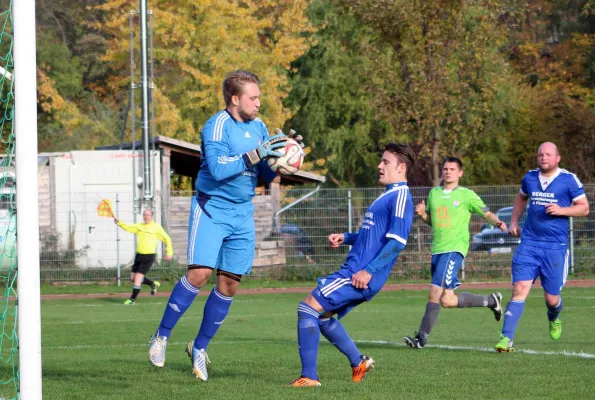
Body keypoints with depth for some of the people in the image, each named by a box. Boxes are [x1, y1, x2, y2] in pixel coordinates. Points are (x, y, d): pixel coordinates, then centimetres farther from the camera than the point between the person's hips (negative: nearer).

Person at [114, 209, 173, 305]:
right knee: (133, 278, 9)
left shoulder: (156, 227, -2)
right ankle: (154, 284, 30)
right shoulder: (139, 226, 10)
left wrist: (169, 253, -2)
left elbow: (167, 239, 3)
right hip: (139, 255, 6)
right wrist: (118, 222, -19)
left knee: (138, 277, -13)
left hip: (149, 256, -6)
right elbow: (127, 227, -2)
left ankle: (132, 299, -3)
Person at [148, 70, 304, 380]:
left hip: (242, 214, 7)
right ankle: (161, 337, -4)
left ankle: (199, 348, 17)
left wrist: (283, 154, -4)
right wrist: (257, 154, -26)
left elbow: (265, 176, 14)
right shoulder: (217, 126, -13)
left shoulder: (259, 128, 9)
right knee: (200, 272, -18)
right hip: (212, 210, -6)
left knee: (229, 283, 3)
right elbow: (218, 169, -25)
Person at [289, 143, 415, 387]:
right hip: (353, 269, 10)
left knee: (308, 308, -13)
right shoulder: (388, 195, 20)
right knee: (321, 315, 20)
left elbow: (397, 241, -20)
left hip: (360, 276, -10)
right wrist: (346, 238, 16)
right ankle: (359, 363, 27)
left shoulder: (400, 197, -12)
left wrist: (369, 271, -24)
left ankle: (309, 376, -12)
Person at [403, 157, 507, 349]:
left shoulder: (467, 195, 0)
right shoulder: (434, 193, 15)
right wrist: (421, 214, 3)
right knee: (447, 301, 8)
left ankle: (422, 337, -14)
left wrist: (498, 223, -15)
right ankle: (491, 301, 28)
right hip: (437, 250, 7)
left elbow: (487, 213, 5)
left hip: (455, 249, -7)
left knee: (435, 291, -18)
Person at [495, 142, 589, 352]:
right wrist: (514, 222, 18)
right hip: (529, 243, 2)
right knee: (519, 290, -13)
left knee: (551, 298, 5)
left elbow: (584, 208, -1)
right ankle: (507, 339, -17)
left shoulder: (569, 180, -4)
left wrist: (561, 210, -17)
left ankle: (554, 319, 43)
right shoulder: (530, 177, 9)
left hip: (555, 247, -2)